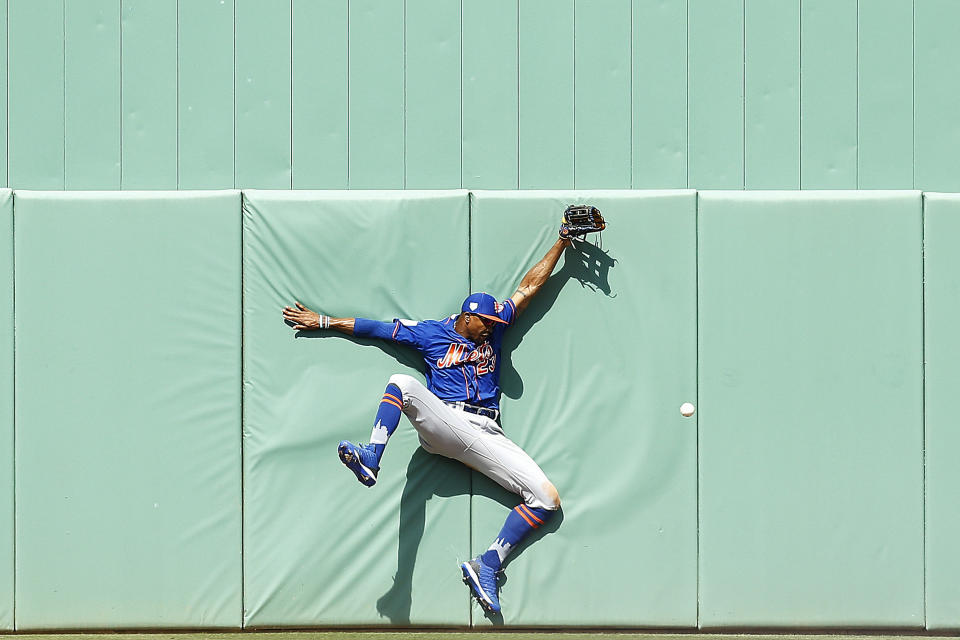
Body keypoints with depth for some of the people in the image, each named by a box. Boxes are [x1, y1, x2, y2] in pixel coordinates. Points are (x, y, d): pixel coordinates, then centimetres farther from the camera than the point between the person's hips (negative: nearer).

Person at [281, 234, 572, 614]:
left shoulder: (494, 329, 21)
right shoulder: (431, 333, 13)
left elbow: (528, 287, 25)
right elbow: (374, 327, 15)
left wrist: (562, 242, 26)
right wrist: (322, 322, 15)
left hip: (488, 436, 3)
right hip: (443, 424, -3)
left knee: (547, 498, -13)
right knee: (402, 383, -28)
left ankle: (488, 565, -11)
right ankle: (371, 460, -43)